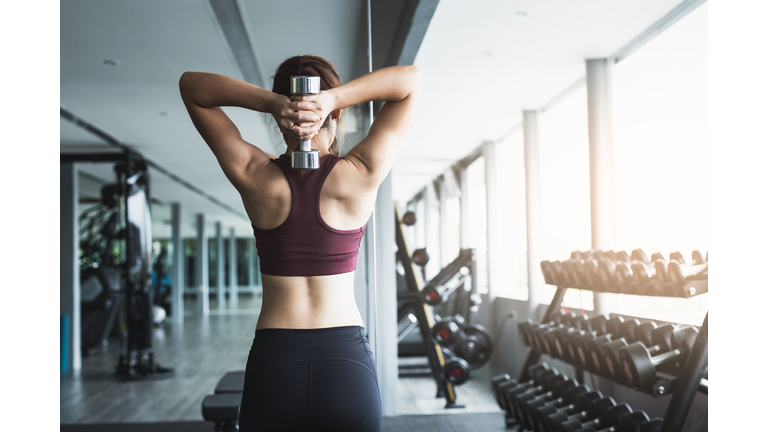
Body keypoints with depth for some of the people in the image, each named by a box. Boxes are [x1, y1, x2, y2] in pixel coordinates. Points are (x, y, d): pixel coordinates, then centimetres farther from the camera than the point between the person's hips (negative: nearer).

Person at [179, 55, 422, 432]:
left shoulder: (255, 177, -6)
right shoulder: (360, 177, -7)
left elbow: (190, 85, 4)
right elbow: (411, 78, 1)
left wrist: (270, 101, -12)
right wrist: (334, 99, -14)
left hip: (271, 363, 1)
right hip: (348, 362, 0)